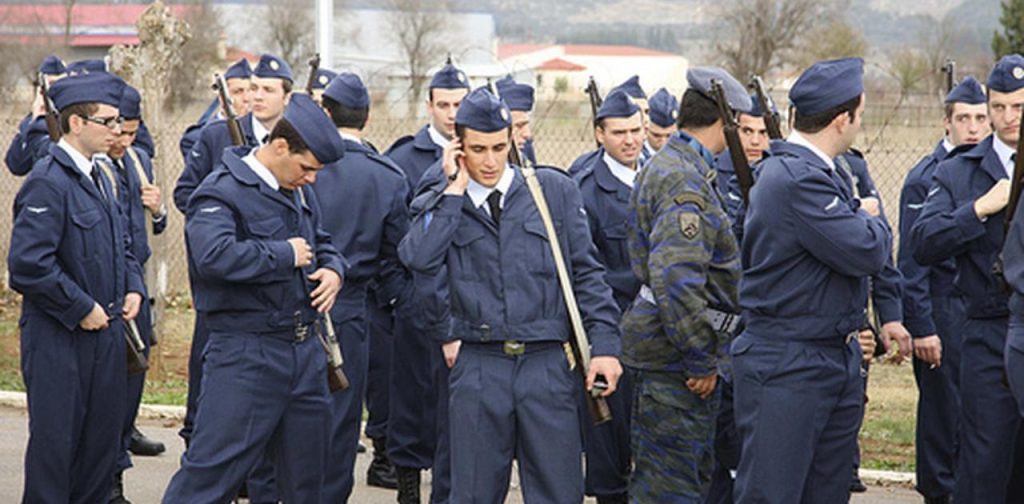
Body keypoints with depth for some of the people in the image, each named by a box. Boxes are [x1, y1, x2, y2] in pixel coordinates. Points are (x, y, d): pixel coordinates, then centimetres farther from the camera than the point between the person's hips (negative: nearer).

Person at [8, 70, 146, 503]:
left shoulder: (96, 179, 13)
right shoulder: (47, 183, -17)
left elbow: (119, 244, 26)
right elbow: (28, 264, -24)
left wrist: (133, 288, 8)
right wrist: (80, 309, -18)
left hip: (104, 333, 9)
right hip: (59, 340, -9)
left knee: (103, 439, 13)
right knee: (55, 441, -1)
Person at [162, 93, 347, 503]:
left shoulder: (300, 192, 12)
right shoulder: (222, 192, -14)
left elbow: (323, 244, 28)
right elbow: (214, 255, -31)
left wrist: (332, 270, 4)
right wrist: (286, 254, -20)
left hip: (306, 351, 8)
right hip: (246, 356, -8)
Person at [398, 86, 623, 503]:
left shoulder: (555, 190, 6)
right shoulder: (443, 206, 7)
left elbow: (586, 273, 7)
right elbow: (418, 258, -14)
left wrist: (604, 345, -1)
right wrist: (455, 188, -8)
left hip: (547, 363, 0)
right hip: (478, 369, 0)